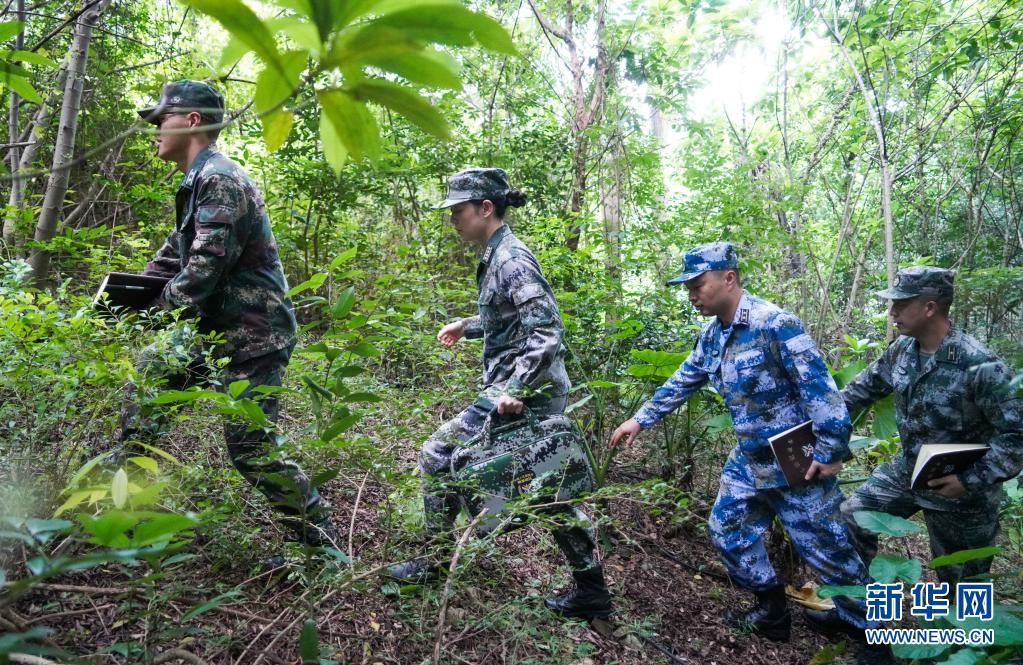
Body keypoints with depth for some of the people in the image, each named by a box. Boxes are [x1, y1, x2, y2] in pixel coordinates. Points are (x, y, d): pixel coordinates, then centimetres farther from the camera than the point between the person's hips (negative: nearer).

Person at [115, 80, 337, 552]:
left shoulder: (220, 180, -17)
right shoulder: (198, 182, 17)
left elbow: (204, 269, -23)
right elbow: (173, 255, 25)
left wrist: (158, 306, -5)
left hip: (252, 337, -10)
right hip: (218, 330, 10)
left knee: (251, 451, -8)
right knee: (147, 372, 21)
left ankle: (323, 543, 5)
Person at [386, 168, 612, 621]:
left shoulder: (511, 259, -16)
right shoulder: (497, 256, 12)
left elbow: (548, 332, -24)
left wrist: (514, 390, -27)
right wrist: (466, 326, 32)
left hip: (523, 395, -10)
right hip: (541, 395, 10)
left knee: (437, 456, 1)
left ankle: (435, 562, 16)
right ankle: (591, 591, 24)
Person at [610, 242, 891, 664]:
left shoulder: (774, 324, -22)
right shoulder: (712, 334, 4)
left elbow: (818, 386, -22)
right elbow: (682, 382, 15)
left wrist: (832, 449, -20)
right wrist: (640, 419, 15)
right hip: (749, 458, 8)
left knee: (825, 549, 2)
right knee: (728, 529, 13)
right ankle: (772, 613, 32)